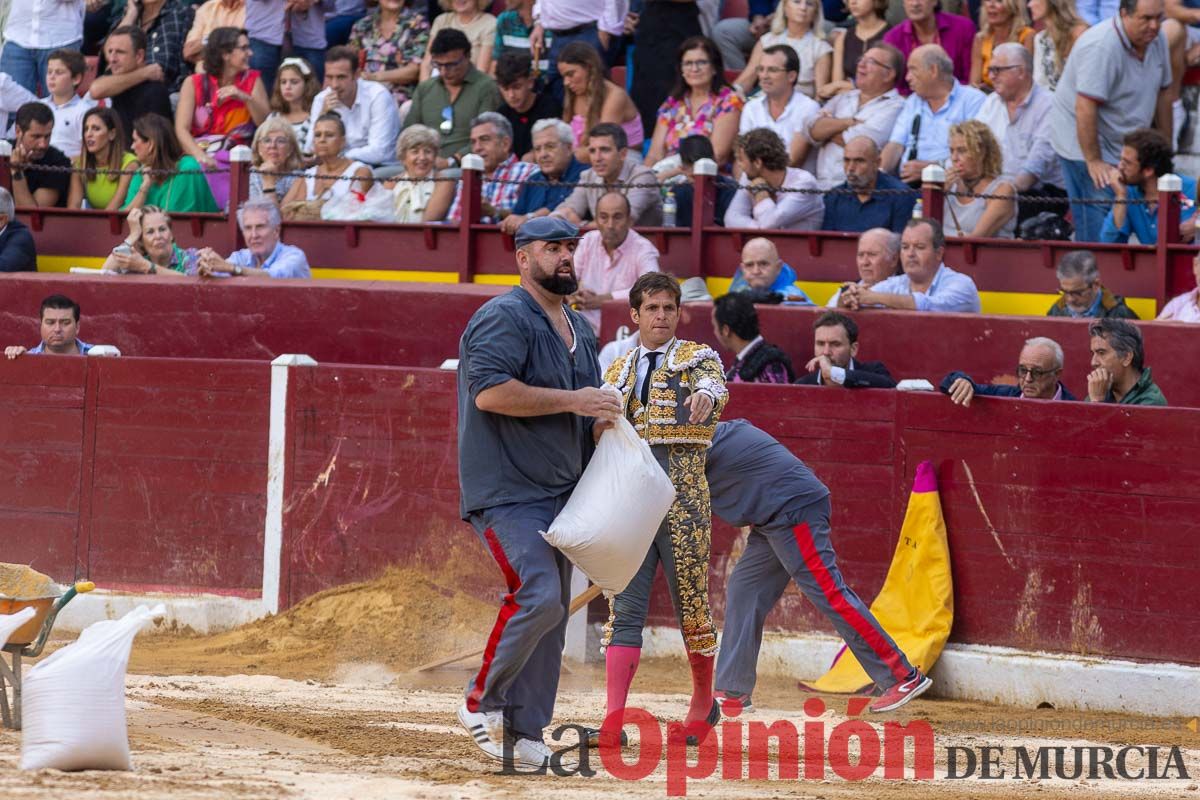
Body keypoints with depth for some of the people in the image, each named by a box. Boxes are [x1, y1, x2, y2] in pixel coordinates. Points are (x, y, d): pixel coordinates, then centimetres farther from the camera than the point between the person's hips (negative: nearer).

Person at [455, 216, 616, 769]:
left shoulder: (579, 330, 19)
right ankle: (481, 702, -5)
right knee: (537, 596, -21)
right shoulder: (504, 318, -10)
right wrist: (573, 401, -21)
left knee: (552, 611, 6)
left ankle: (522, 734, 10)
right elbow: (489, 392, -24)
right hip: (507, 491, -9)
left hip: (561, 491, 9)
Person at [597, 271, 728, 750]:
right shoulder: (618, 372, 18)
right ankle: (613, 720, -10)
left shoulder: (696, 358, 4)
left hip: (682, 492, -4)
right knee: (625, 607, -4)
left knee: (691, 602, 2)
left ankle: (703, 703, 22)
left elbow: (714, 385, -20)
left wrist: (705, 396, -43)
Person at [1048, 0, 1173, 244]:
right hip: (1082, 142, -8)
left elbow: (1162, 94, 12)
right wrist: (1094, 162, -25)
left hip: (1124, 147, 8)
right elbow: (1085, 109, -27)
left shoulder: (1157, 41, 1)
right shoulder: (1101, 47, -25)